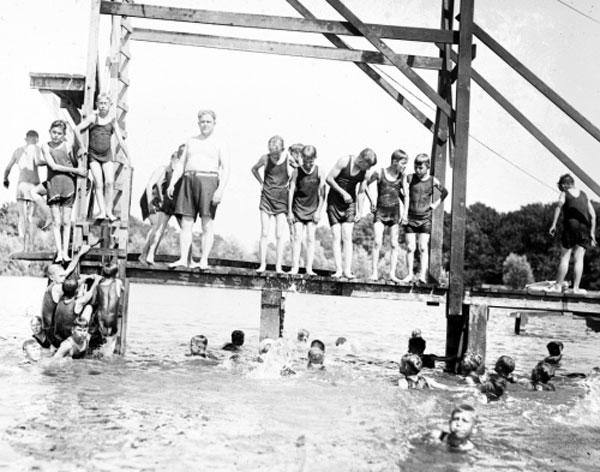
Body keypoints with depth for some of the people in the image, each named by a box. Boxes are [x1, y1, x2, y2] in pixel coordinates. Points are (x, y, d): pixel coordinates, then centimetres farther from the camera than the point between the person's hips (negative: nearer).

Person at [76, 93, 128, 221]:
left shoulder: (112, 120, 1)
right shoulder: (93, 117, -5)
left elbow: (120, 140, 2)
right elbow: (77, 129, -9)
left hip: (107, 155, 1)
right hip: (93, 155, -1)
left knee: (109, 182, -11)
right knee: (98, 183, -9)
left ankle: (109, 211, -2)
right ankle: (102, 211, -9)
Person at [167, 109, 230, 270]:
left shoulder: (220, 143, 5)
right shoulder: (191, 141, 19)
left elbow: (226, 169, -4)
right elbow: (181, 165, 17)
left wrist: (220, 190, -18)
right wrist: (172, 184, 4)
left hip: (208, 181, -5)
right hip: (189, 181, 5)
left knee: (207, 224, -6)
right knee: (186, 223, -2)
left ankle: (204, 260, -7)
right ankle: (183, 259, -3)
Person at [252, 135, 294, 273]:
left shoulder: (288, 158, -4)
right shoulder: (265, 158, 0)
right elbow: (254, 169, 19)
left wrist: (290, 164, -10)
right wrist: (261, 182, 12)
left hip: (282, 199, -1)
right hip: (266, 196, 1)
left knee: (280, 235, -4)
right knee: (264, 233, -2)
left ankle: (278, 267, -1)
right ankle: (262, 265, 3)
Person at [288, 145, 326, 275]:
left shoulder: (319, 172, -4)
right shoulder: (296, 172, -5)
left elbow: (322, 193, -1)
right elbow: (291, 191, -3)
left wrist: (319, 211, -4)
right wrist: (289, 211, -5)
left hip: (312, 209, 0)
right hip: (298, 208, 0)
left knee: (310, 238, -1)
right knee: (297, 237, -4)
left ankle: (309, 268, 2)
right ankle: (295, 267, -2)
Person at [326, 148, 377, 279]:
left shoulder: (365, 174, -4)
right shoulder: (344, 161, -15)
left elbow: (360, 193, 4)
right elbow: (329, 179, -13)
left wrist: (359, 211, 0)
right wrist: (343, 193, -19)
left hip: (350, 204, 2)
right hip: (334, 202, -2)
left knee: (347, 237, -8)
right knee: (336, 237, -6)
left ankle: (347, 270, -8)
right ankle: (338, 269, -6)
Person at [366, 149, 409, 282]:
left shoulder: (402, 176, -1)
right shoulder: (380, 173, -8)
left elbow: (406, 196, 3)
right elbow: (365, 184, 6)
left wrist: (405, 213, -4)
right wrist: (371, 200, 0)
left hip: (394, 211, 2)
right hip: (380, 211, -2)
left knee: (394, 244, 1)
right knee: (377, 242, -11)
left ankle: (392, 274, 5)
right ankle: (375, 272, -5)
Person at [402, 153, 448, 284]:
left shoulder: (433, 181, 0)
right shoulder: (409, 178, -2)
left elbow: (444, 192, 17)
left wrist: (436, 203, 7)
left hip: (425, 218, 0)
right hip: (410, 218, 0)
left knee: (423, 247, -6)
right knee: (410, 247, 0)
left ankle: (423, 274, -6)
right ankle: (410, 274, 6)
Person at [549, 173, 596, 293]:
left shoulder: (564, 193, 7)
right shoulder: (583, 194, 19)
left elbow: (559, 205, -15)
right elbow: (593, 214, 13)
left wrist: (554, 224, -20)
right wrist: (592, 232, 15)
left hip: (570, 226, -3)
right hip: (584, 227, 3)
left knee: (565, 258, 1)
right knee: (579, 258, 1)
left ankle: (558, 286, 3)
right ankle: (576, 287, -4)